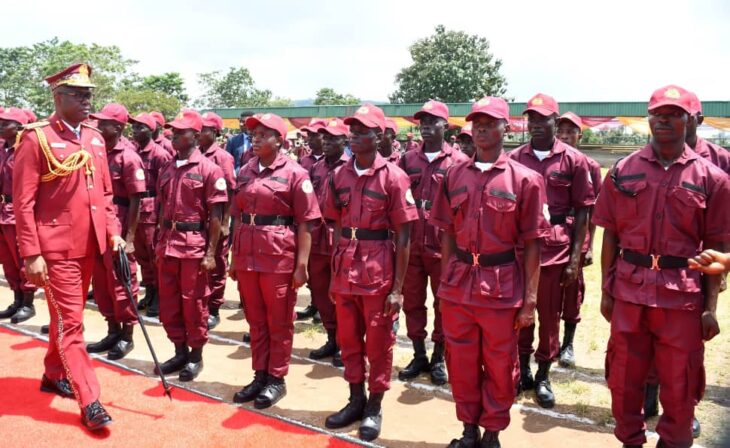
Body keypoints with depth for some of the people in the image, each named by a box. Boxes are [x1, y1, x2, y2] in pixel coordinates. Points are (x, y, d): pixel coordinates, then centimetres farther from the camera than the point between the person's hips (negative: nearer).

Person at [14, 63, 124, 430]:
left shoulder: (95, 138, 9)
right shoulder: (36, 138, -10)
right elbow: (23, 203, -12)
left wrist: (113, 233, 6)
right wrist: (31, 255, -15)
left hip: (89, 246, 7)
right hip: (56, 249, -6)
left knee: (67, 317, 20)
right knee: (70, 323, -1)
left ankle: (54, 374, 38)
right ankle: (89, 401, 5)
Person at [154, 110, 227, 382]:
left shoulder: (209, 169, -8)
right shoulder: (167, 169, 11)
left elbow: (215, 216, -10)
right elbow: (162, 209, 16)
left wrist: (211, 253, -13)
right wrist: (159, 244, 14)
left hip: (194, 245, -6)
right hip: (167, 244, 6)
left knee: (193, 303, 4)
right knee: (168, 303, 12)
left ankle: (196, 356, 20)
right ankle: (180, 352, 28)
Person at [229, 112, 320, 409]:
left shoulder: (294, 173, -7)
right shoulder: (245, 172, 10)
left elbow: (305, 223, -9)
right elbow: (238, 217, 15)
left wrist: (302, 263, -13)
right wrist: (235, 257, 13)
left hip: (279, 256, -5)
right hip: (247, 255, 6)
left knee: (279, 321, 8)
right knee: (255, 319, 15)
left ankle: (276, 379, 22)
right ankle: (260, 375, 29)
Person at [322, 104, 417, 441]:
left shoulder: (393, 177, -8)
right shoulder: (339, 176, 5)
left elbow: (403, 236, -8)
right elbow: (337, 228, 12)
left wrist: (398, 287, -11)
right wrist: (335, 275, 4)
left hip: (379, 270, -4)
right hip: (345, 269, 5)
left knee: (378, 343, 8)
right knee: (348, 340, 15)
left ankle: (374, 407, 25)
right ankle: (356, 400, 33)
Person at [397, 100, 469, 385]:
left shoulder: (459, 161, -2)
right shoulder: (407, 160, 8)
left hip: (444, 245, -3)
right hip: (411, 244, 3)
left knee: (443, 304, 9)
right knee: (412, 302, 11)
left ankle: (439, 359, 24)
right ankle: (419, 356, 27)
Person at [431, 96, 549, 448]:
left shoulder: (525, 179, -6)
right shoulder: (454, 175, 4)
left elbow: (532, 244, -5)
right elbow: (448, 234, 8)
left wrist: (530, 300, -7)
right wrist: (444, 285, 8)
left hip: (502, 285, -3)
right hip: (459, 283, 3)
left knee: (499, 366, 11)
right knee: (460, 363, 14)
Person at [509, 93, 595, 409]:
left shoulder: (573, 160, -2)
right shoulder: (514, 158, 3)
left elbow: (582, 211, -1)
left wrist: (575, 257, -6)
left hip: (555, 249, -2)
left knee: (549, 315, 9)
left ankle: (543, 376, 25)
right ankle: (522, 370, 28)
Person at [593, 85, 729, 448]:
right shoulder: (623, 171, 3)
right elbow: (611, 236, 4)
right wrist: (606, 290, 2)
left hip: (684, 295, -1)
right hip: (629, 290, 2)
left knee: (679, 387, 10)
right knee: (624, 379, 14)